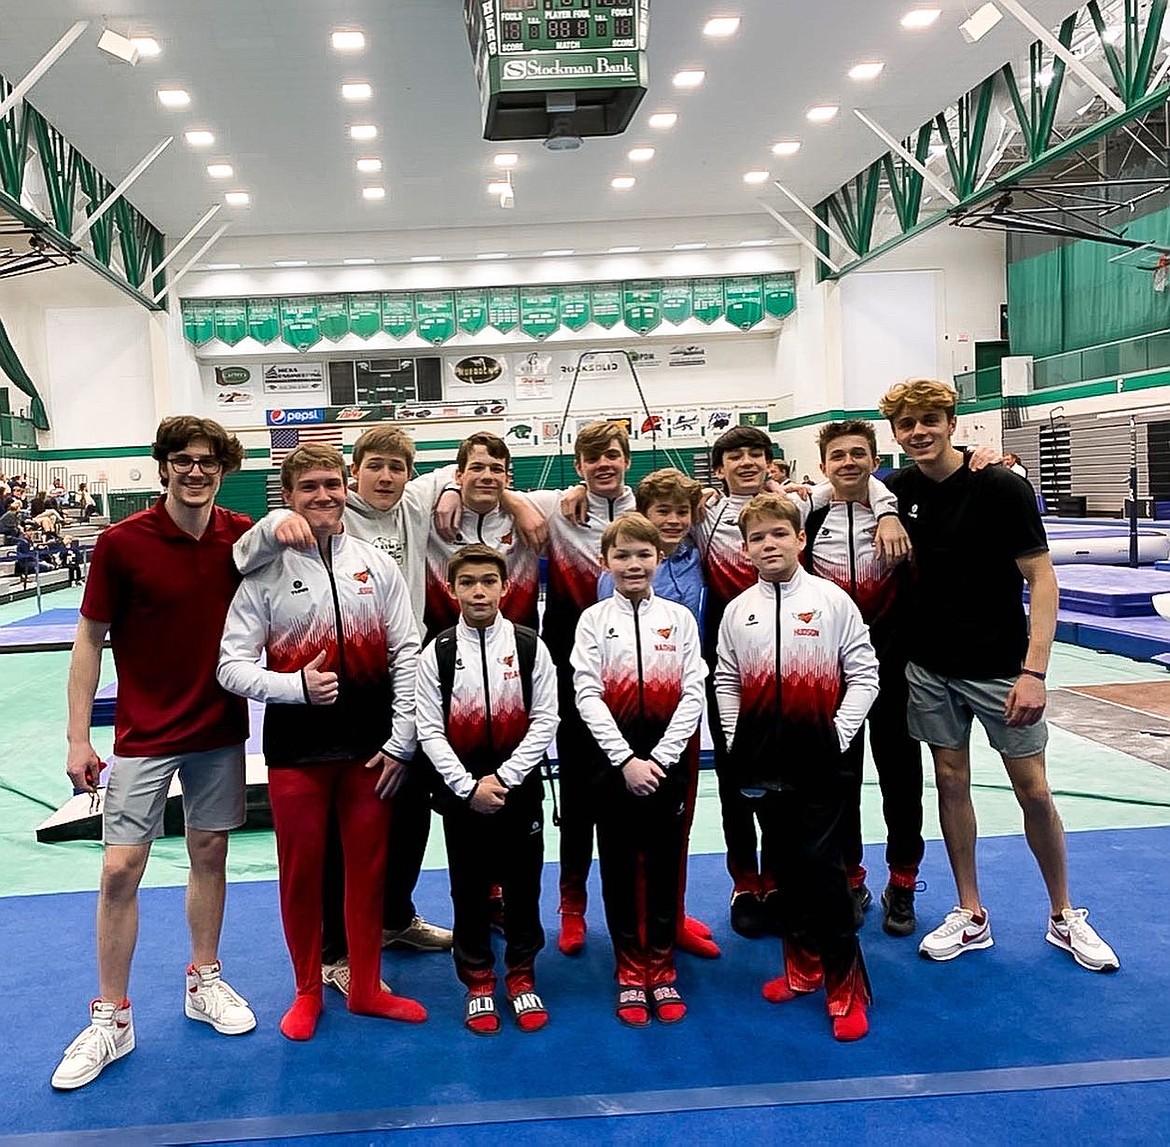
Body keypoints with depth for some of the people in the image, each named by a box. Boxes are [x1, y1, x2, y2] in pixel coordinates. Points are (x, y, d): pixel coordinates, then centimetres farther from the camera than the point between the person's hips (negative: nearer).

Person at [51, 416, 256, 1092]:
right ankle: (112, 1020, 17)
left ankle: (205, 982, 32)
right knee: (120, 871, -1)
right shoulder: (122, 543, -11)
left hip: (221, 730, 3)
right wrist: (79, 738, -6)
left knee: (210, 854, 13)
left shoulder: (242, 536, -4)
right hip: (144, 735, -2)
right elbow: (90, 640, -4)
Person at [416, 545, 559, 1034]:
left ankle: (522, 977, 28)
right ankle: (478, 983, 27)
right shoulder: (438, 653, -4)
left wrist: (504, 778, -11)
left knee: (523, 882, 9)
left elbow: (545, 720, -5)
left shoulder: (529, 646, -4)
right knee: (469, 887, 9)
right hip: (461, 790, 0)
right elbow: (429, 730, -5)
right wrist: (468, 786, -12)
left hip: (519, 787, 0)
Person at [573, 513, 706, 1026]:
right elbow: (588, 695, -7)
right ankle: (629, 970, 21)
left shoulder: (680, 618, 1)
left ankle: (661, 967, 23)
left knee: (664, 860, 8)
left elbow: (693, 694, -3)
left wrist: (660, 757, -12)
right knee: (619, 863, 7)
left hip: (667, 756, 1)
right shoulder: (594, 619, -1)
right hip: (612, 756, 0)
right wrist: (626, 759, -15)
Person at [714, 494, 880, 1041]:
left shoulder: (832, 600, -4)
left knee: (822, 862, -3)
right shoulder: (738, 610, 5)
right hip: (763, 760, 4)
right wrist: (736, 743, 5)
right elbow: (726, 681, 12)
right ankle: (803, 964, 29)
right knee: (784, 860, 13)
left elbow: (863, 673, -2)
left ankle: (845, 983, 11)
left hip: (819, 756, -3)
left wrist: (839, 734, -7)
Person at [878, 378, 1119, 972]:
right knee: (951, 782, 10)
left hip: (998, 666, -3)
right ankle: (970, 915, 24)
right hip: (929, 666, 4)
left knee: (1032, 789, 4)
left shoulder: (1002, 487, -14)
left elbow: (1041, 579, -14)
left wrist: (1034, 671, -21)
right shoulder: (898, 490, -1)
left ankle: (1064, 916, 24)